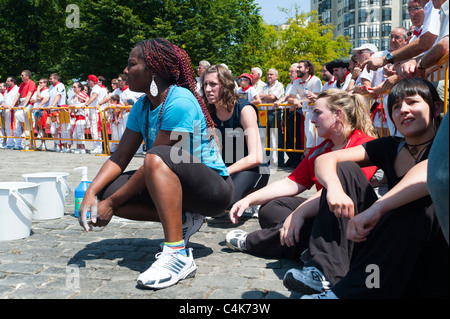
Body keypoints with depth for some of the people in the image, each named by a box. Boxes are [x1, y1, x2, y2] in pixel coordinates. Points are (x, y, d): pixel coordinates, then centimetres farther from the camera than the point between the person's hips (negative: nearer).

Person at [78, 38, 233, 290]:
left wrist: (112, 204, -18)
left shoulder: (179, 102, -22)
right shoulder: (142, 107, 4)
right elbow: (120, 158, 1)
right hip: (172, 184, 8)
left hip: (214, 187, -8)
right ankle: (182, 220, 1)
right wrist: (91, 193, -14)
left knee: (157, 157, -37)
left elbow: (154, 161, -24)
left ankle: (178, 255, -34)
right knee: (107, 190, -7)